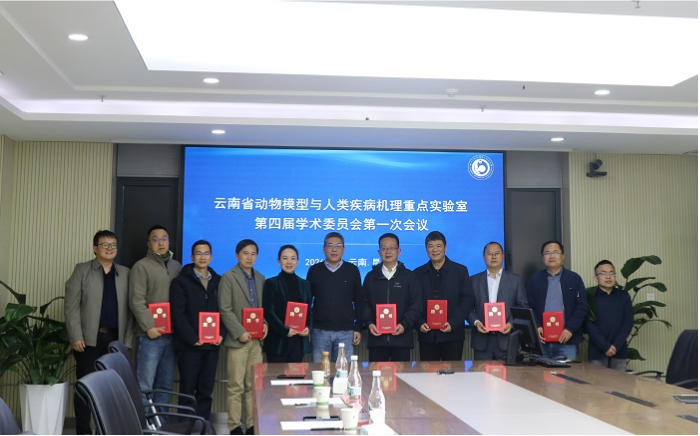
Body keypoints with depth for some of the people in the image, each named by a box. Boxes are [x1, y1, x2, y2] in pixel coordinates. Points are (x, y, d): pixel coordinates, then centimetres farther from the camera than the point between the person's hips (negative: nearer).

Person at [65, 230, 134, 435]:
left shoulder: (125, 273, 12)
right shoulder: (82, 270, 4)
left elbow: (128, 308, 8)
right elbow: (71, 306, -3)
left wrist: (127, 340, 2)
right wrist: (75, 337, -11)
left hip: (115, 339, 3)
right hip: (89, 338, -2)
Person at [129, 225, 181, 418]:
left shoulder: (176, 267, 14)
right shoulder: (141, 266, -1)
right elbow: (136, 301, -8)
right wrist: (148, 327, -14)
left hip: (172, 335, 5)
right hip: (150, 336, -5)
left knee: (165, 385, 9)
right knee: (145, 386, -5)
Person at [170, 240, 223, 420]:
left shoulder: (219, 281, 12)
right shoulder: (181, 281, 1)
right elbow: (178, 314, -7)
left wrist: (221, 333, -5)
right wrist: (192, 338, -14)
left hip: (212, 344, 3)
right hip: (189, 345, -3)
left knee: (206, 390, 8)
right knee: (187, 390, 2)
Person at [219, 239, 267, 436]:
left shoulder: (260, 278, 13)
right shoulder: (228, 277, -3)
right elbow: (225, 309, -10)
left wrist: (264, 323, -1)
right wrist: (240, 332, -15)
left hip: (256, 339, 5)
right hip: (238, 339, -5)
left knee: (254, 385, 8)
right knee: (236, 386, -1)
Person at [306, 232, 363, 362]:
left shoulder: (352, 270, 4)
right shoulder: (314, 270, 5)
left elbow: (358, 302, 7)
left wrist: (358, 328, 4)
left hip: (346, 332, 0)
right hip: (320, 331, 0)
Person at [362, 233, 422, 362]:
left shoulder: (408, 276, 7)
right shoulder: (371, 277, 11)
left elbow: (416, 305, 2)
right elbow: (365, 304, 8)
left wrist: (405, 324, -11)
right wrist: (369, 323, -8)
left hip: (401, 337, -1)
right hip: (377, 337, 1)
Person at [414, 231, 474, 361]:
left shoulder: (460, 271, 6)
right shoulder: (418, 274, 10)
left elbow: (468, 300, 0)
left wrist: (453, 323, -11)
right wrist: (420, 323, -8)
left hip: (452, 335, -1)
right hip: (427, 335, 1)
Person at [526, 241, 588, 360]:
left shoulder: (574, 279, 7)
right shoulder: (534, 280, 11)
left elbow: (582, 308, 0)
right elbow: (528, 307, 7)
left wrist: (570, 329, -12)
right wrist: (536, 327, -9)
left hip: (567, 340, -1)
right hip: (541, 340, 1)